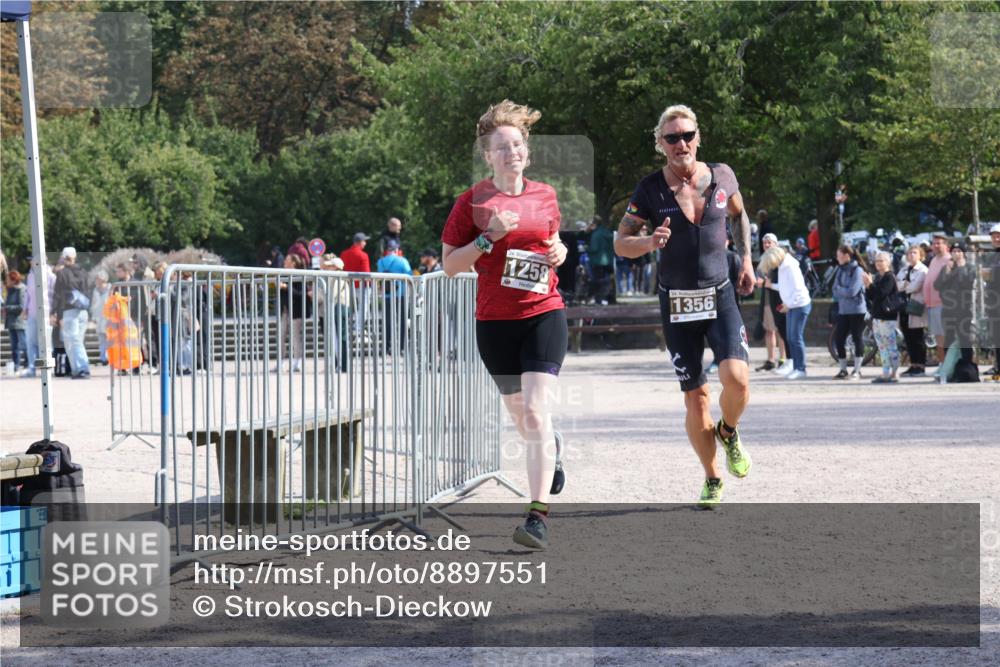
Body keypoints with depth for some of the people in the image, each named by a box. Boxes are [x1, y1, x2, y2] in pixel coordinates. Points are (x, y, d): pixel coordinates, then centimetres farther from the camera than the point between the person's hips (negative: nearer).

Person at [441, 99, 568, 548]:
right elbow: (449, 264, -3)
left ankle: (538, 514, -17)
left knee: (535, 413, -15)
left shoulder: (544, 196, 6)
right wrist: (488, 238, -16)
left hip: (544, 314, -1)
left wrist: (558, 253, 2)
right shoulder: (472, 202, -2)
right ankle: (551, 446, 52)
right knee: (519, 414, 15)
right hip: (494, 321, 1)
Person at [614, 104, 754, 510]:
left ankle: (729, 433, 13)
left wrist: (745, 259, 16)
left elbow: (739, 215, 22)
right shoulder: (650, 190, -5)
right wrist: (649, 242, -23)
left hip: (720, 297, 1)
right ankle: (712, 480, 20)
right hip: (677, 305, -1)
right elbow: (621, 244, -3)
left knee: (736, 379, -21)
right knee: (696, 400, 0)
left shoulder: (721, 176, 1)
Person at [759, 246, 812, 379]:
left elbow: (798, 289, -20)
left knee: (796, 337, -8)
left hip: (799, 305, -9)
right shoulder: (782, 267, 9)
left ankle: (801, 369, -3)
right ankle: (796, 368, 13)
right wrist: (771, 285, 7)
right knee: (790, 338, 8)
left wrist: (788, 304, -18)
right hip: (790, 306, 9)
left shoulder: (790, 267, -18)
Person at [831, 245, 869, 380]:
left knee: (857, 339, 0)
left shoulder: (857, 270, -11)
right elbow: (835, 291, 7)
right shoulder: (840, 270, 10)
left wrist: (839, 289, -4)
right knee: (838, 339, 5)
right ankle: (843, 370, 15)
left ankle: (857, 370, 6)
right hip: (843, 310, 7)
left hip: (856, 310, -7)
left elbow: (852, 291, -18)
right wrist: (843, 292, -11)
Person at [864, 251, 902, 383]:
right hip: (877, 315, 9)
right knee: (882, 346, 9)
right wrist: (867, 286, -1)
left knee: (890, 346, -6)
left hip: (887, 316, -9)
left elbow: (882, 294, -19)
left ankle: (892, 373, -6)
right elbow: (871, 297, 15)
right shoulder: (877, 277, 17)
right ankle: (886, 373, 12)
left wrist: (871, 284, -18)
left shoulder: (889, 277, -9)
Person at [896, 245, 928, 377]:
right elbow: (897, 284, 9)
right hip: (904, 306, 7)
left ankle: (920, 366, 0)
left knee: (917, 339, -3)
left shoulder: (923, 270, -4)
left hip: (915, 308, -7)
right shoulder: (904, 270, 18)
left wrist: (904, 286, -1)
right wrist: (906, 285, -9)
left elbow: (915, 287, -14)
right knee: (908, 338, 7)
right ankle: (913, 365, 12)